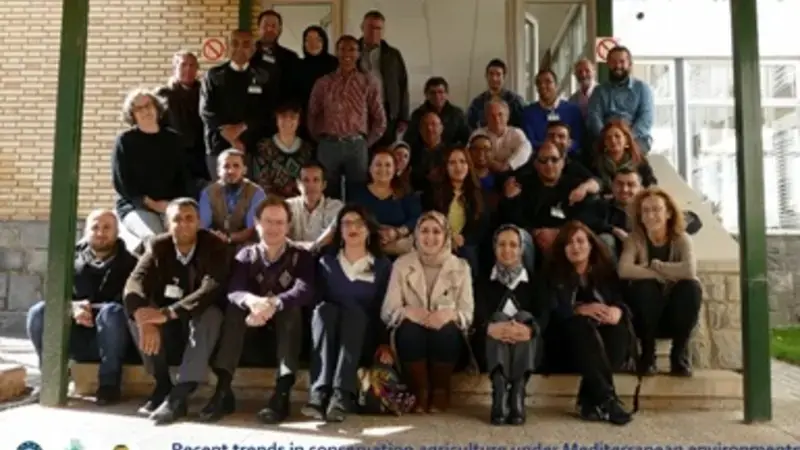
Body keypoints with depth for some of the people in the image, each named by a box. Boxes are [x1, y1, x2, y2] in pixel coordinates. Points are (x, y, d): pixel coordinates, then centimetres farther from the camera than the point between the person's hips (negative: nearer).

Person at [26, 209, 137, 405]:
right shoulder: (73, 258, 10)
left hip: (109, 340, -3)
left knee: (112, 312, -34)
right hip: (76, 340, 3)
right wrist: (73, 308, -21)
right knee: (38, 312, -19)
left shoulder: (128, 262, 1)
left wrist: (92, 308, -23)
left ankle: (109, 383, -23)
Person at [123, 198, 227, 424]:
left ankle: (180, 394, -35)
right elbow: (135, 282, -22)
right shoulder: (158, 246, -7)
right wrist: (144, 319, -42)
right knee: (135, 311, -23)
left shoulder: (214, 246, -16)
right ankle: (162, 385, -13)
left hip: (201, 319, -3)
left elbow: (212, 288, -31)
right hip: (167, 325, 3)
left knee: (210, 314, -35)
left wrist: (168, 313, -43)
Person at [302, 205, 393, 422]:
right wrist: (323, 321, -15)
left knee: (353, 310, -33)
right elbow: (317, 301, 6)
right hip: (329, 335, 1)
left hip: (364, 338, -1)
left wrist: (385, 343, -13)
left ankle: (342, 394, -47)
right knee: (325, 309, -31)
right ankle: (319, 392, -44)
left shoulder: (383, 266, 9)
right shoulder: (326, 262, 13)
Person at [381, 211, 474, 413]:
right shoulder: (401, 264, 2)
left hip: (447, 337, 0)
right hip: (412, 336, 0)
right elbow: (387, 311, -6)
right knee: (410, 328, -33)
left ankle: (440, 391, -11)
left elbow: (467, 313, -4)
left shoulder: (460, 266, 3)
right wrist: (408, 312, -28)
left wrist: (450, 315, -26)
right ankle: (420, 391, -14)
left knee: (445, 330, -33)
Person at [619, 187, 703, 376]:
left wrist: (655, 264, -20)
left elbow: (690, 270, -29)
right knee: (644, 286, -30)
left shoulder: (682, 238, -8)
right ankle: (647, 353, -11)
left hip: (676, 314, 1)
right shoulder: (635, 239, -8)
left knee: (692, 287, -28)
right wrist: (663, 274, -26)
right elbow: (624, 270, -28)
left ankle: (680, 354, -10)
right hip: (647, 317, -1)